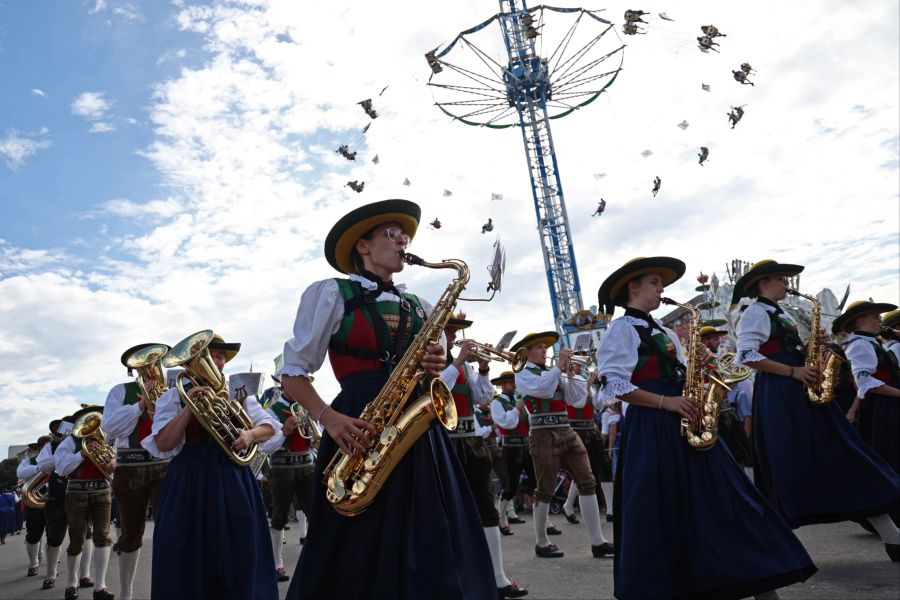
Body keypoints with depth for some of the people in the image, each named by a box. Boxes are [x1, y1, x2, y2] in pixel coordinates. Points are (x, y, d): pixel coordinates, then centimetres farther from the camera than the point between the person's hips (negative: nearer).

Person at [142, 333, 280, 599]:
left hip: (234, 479, 2)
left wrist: (250, 434, -13)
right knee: (189, 559, 1)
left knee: (238, 556, 4)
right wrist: (190, 407, -18)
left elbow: (269, 426, 8)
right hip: (190, 481, -2)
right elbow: (163, 444, -8)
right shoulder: (175, 395, 2)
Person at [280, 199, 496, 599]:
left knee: (432, 554, 3)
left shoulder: (418, 307, 19)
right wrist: (329, 417, -17)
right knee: (355, 557, -1)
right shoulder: (332, 294, 4)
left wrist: (437, 367, -2)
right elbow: (292, 374, 1)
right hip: (361, 429, -4)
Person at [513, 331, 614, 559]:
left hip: (567, 432, 6)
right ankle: (541, 543, 16)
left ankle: (597, 542, 2)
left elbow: (579, 401, 11)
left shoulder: (555, 373, 19)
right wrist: (560, 365, -16)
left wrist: (574, 375, 1)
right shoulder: (523, 373, 1)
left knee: (587, 482, -1)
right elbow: (542, 389, -21)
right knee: (545, 490, 0)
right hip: (544, 434, -6)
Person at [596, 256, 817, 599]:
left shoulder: (664, 333, 21)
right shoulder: (622, 330, -4)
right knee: (657, 514, -3)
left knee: (713, 500, 5)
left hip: (683, 423, 8)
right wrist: (665, 402, -17)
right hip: (650, 429, -7)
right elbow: (616, 386, -13)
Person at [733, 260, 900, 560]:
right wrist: (793, 372, -17)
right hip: (777, 394, -9)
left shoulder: (781, 314, 23)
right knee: (787, 467, -8)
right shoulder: (755, 313, -6)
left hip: (801, 391, 9)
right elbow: (747, 356, -16)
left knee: (844, 455, 4)